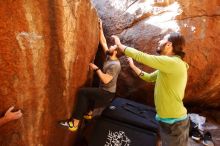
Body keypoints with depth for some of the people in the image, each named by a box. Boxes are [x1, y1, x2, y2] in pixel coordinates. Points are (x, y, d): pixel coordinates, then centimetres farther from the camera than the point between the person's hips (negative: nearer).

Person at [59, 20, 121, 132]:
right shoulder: (109, 57, 3)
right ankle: (89, 113, 43)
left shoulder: (115, 65, -23)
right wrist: (100, 28, 7)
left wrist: (96, 68, -22)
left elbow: (105, 80, -31)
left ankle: (74, 123, -12)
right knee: (86, 94, 31)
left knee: (82, 92, -18)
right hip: (104, 91, 10)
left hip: (107, 94, -10)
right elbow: (103, 42, 8)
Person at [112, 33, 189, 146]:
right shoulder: (168, 66, 8)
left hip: (174, 123, -9)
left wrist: (119, 44, -12)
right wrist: (133, 66, 13)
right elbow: (149, 77, 18)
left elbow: (140, 56, -25)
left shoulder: (173, 62, -23)